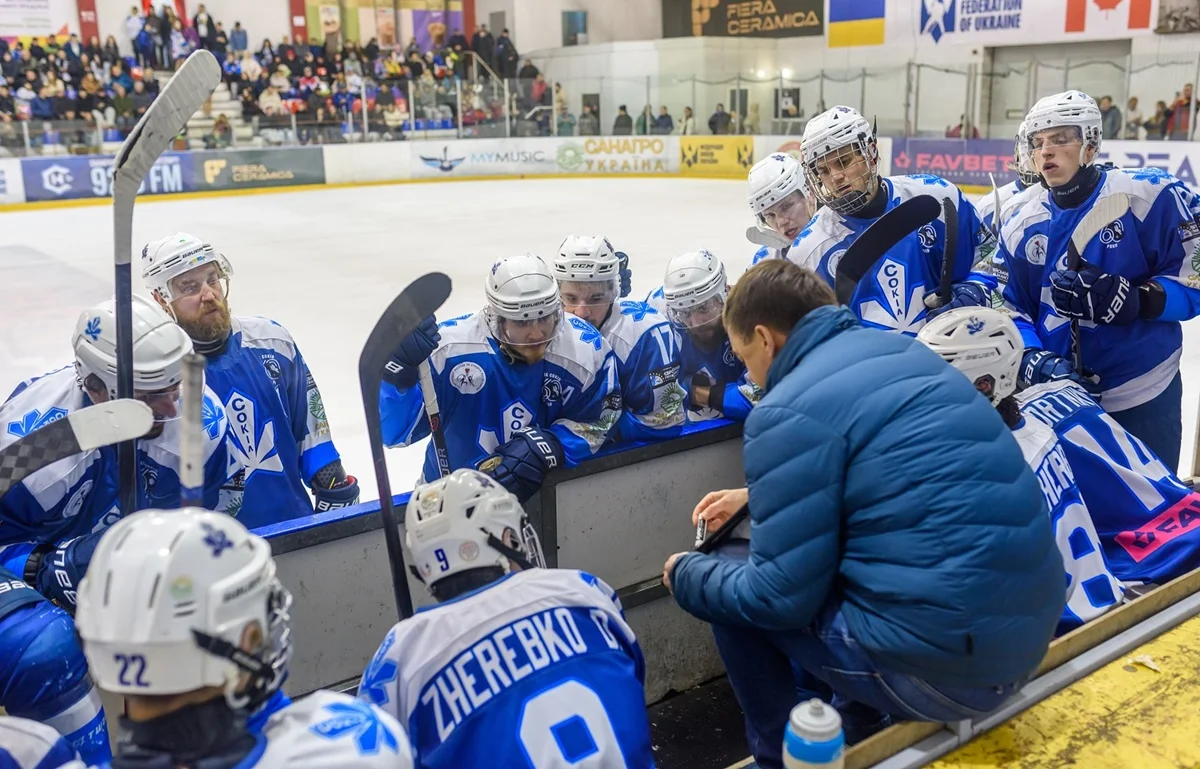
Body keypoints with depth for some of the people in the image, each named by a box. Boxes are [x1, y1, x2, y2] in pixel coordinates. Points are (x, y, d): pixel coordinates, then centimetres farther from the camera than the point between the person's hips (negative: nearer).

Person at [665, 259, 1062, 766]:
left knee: (728, 583, 10)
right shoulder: (896, 349, 10)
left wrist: (687, 575, 6)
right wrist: (756, 494, 30)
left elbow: (781, 596, -12)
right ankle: (855, 721, 29)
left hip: (942, 666, -8)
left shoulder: (790, 410, -15)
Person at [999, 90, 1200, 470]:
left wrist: (1131, 300, -27)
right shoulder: (1020, 227, 2)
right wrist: (1031, 360, -14)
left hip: (1143, 397, -3)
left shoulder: (1151, 195, -12)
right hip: (1058, 393, 4)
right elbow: (1011, 309, 4)